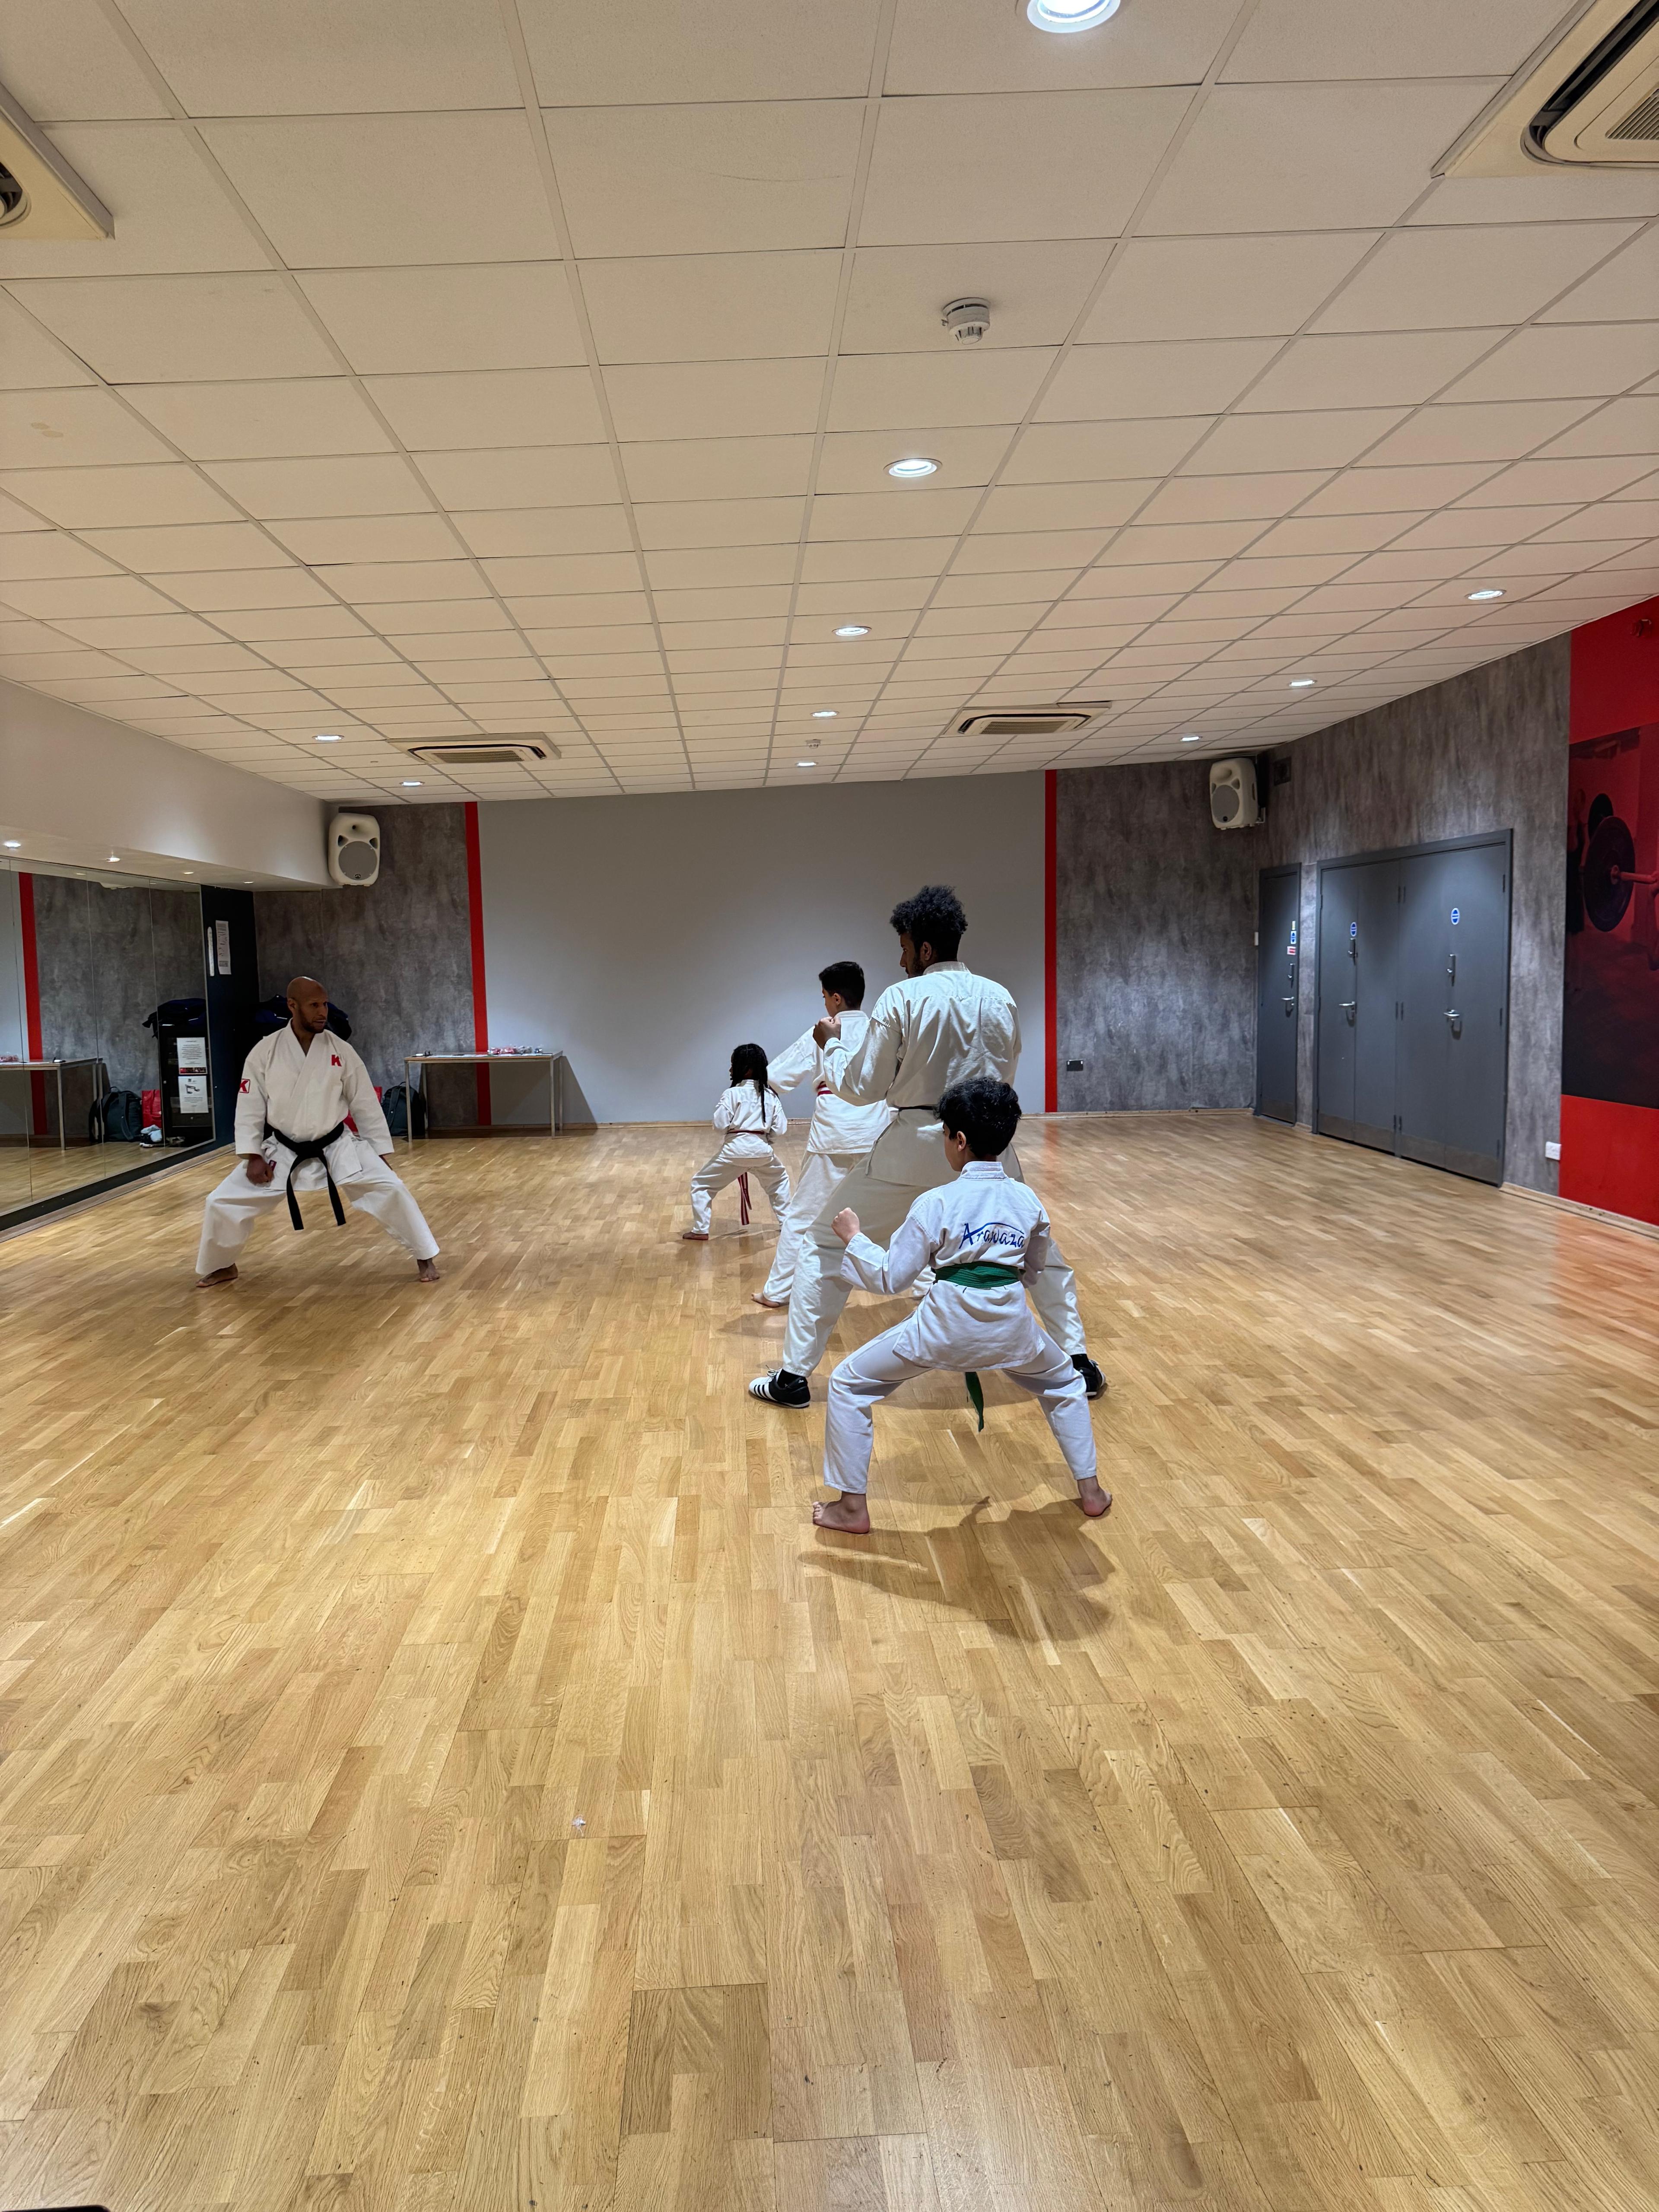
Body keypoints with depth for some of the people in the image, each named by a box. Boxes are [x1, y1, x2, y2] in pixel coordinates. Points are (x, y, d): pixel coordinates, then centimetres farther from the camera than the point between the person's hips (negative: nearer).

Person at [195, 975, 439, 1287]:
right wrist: (253, 1156, -9)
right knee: (223, 1203, -2)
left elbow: (365, 1104, -1)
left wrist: (380, 1152, 1)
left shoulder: (341, 1051, -7)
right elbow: (250, 1107, -3)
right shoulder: (264, 1052, -9)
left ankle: (424, 1258, 5)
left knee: (390, 1190, -14)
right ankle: (221, 1268, 26)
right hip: (282, 1152, 1)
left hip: (337, 1147, 0)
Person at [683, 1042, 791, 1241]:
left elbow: (721, 1125, -9)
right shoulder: (770, 1095, 5)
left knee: (701, 1184, 12)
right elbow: (779, 1129, 5)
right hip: (762, 1149, 4)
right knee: (779, 1181, 32)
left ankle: (700, 1231, 9)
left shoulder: (731, 1094, -9)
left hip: (735, 1150, -4)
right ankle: (786, 1223, 32)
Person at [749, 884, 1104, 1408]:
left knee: (825, 1244, 12)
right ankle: (1078, 1363, 25)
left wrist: (833, 1045, 10)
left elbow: (860, 1088, -6)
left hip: (914, 1147, -3)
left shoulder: (901, 999, -11)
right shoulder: (999, 999, 1)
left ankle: (794, 1377, 14)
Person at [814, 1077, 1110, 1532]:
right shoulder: (1028, 1201, 3)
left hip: (945, 1324, -4)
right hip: (1010, 1323, 4)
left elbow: (891, 1277, -5)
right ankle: (1090, 1491, 36)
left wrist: (853, 1237, 8)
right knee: (1065, 1384, 35)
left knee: (849, 1385, 14)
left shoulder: (936, 1203, -9)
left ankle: (853, 1508, 16)